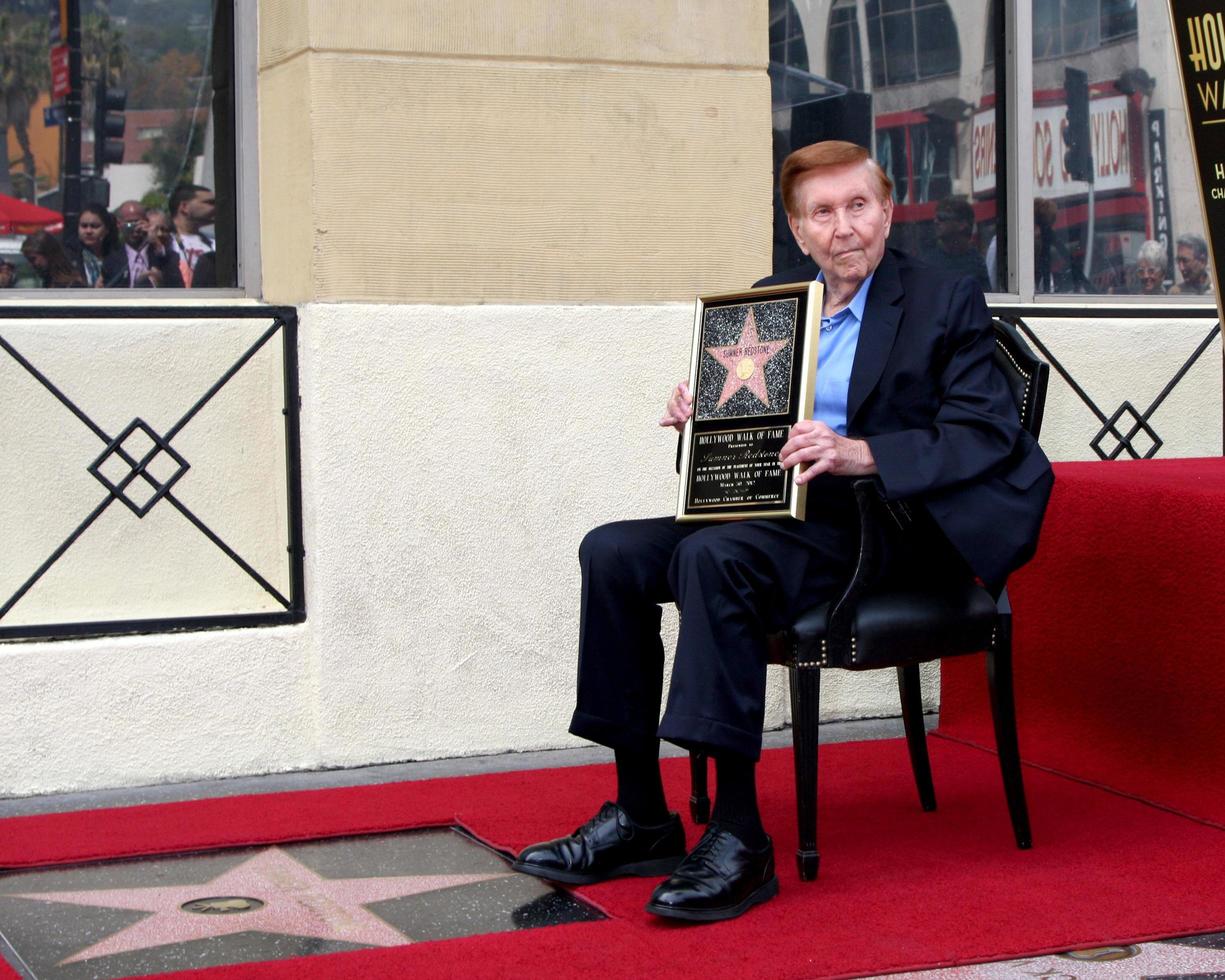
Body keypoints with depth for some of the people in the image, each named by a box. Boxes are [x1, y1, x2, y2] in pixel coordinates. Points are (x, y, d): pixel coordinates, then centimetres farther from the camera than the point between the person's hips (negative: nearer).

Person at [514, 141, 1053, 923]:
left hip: (883, 528, -7)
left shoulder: (948, 303, -1)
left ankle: (740, 840, -31)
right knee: (613, 552, -13)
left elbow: (986, 438, -12)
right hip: (772, 510, 7)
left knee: (714, 557, -33)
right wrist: (700, 414, -1)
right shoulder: (772, 300, 17)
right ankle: (641, 818, -8)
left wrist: (861, 453, -25)